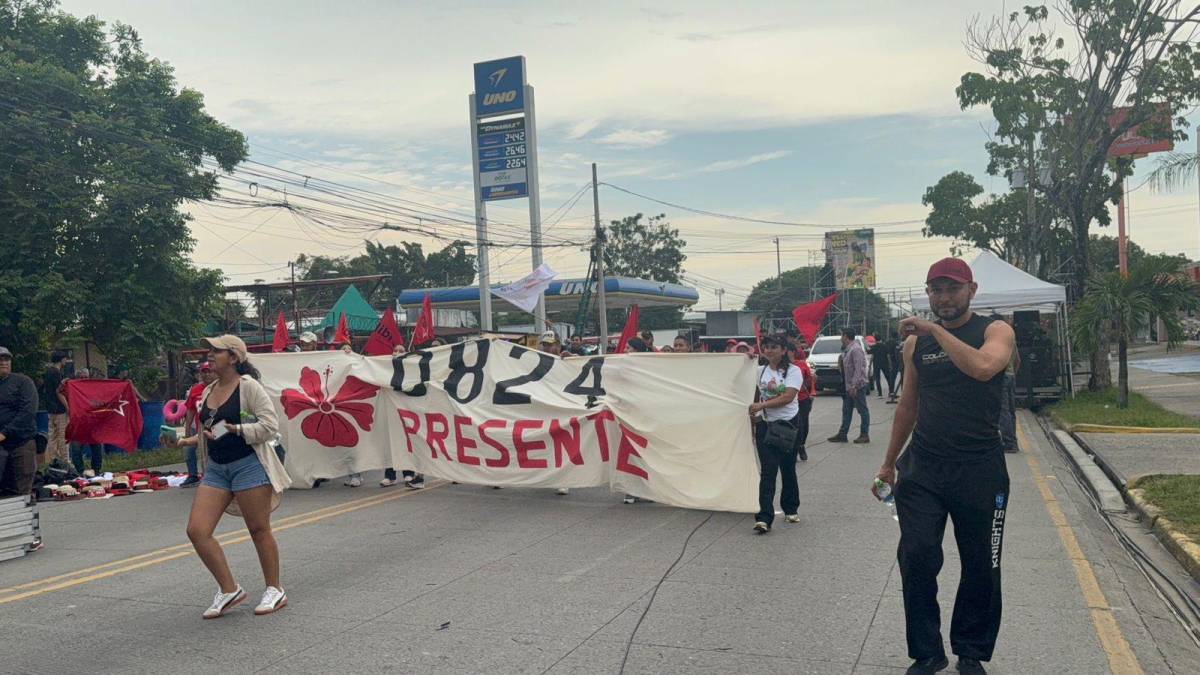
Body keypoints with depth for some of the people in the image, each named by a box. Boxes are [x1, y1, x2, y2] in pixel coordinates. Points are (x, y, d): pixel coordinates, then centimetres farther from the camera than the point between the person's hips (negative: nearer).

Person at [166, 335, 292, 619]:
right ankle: (229, 590, 11)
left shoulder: (248, 386, -9)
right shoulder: (208, 392, 13)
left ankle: (275, 591, 18)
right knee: (197, 530, -2)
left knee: (259, 529, 2)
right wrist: (181, 441, 12)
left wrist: (235, 429, -23)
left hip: (249, 465, -7)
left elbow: (270, 425, -16)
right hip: (216, 468, 7)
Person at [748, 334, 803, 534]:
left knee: (788, 470, 9)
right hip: (765, 425, 2)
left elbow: (787, 397, -19)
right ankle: (764, 518, -11)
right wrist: (753, 416, 10)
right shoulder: (761, 371, 8)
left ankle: (790, 510, 30)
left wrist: (761, 405, -23)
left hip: (787, 425, -2)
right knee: (768, 472, -5)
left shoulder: (793, 371, -6)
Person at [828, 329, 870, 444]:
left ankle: (865, 435, 7)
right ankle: (842, 434, 17)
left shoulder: (856, 349, -17)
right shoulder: (847, 350, 12)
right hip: (849, 387, 10)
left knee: (862, 410, 0)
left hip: (857, 386, -10)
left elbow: (858, 369, -22)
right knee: (846, 411, 12)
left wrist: (853, 386, -24)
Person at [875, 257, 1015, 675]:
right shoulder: (916, 341, 9)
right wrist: (889, 461, 21)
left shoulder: (995, 331, -2)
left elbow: (983, 367, -27)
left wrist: (936, 330, -20)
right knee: (916, 556, -7)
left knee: (981, 566, 8)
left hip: (979, 468, -2)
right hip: (922, 467, 3)